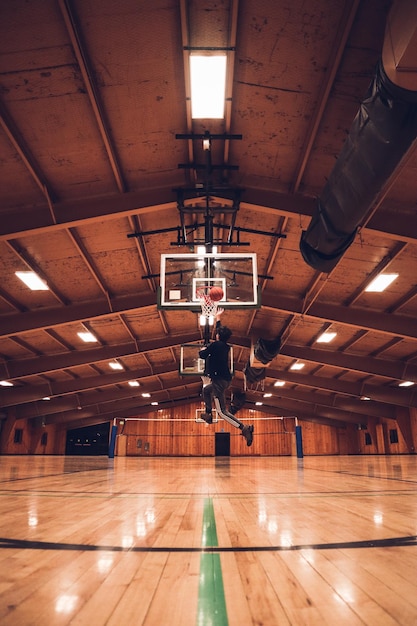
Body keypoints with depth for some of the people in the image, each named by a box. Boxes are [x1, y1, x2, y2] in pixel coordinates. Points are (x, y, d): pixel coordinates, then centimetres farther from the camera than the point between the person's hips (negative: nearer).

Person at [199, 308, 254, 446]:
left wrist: (203, 350, 12)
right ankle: (209, 415, 39)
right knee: (206, 390, 33)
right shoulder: (225, 346, 11)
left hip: (219, 380, -9)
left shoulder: (215, 345, -12)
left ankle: (244, 428, -24)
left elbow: (202, 355, -11)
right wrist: (218, 318, 39)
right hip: (225, 379, 9)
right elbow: (221, 330, 28)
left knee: (222, 411, -11)